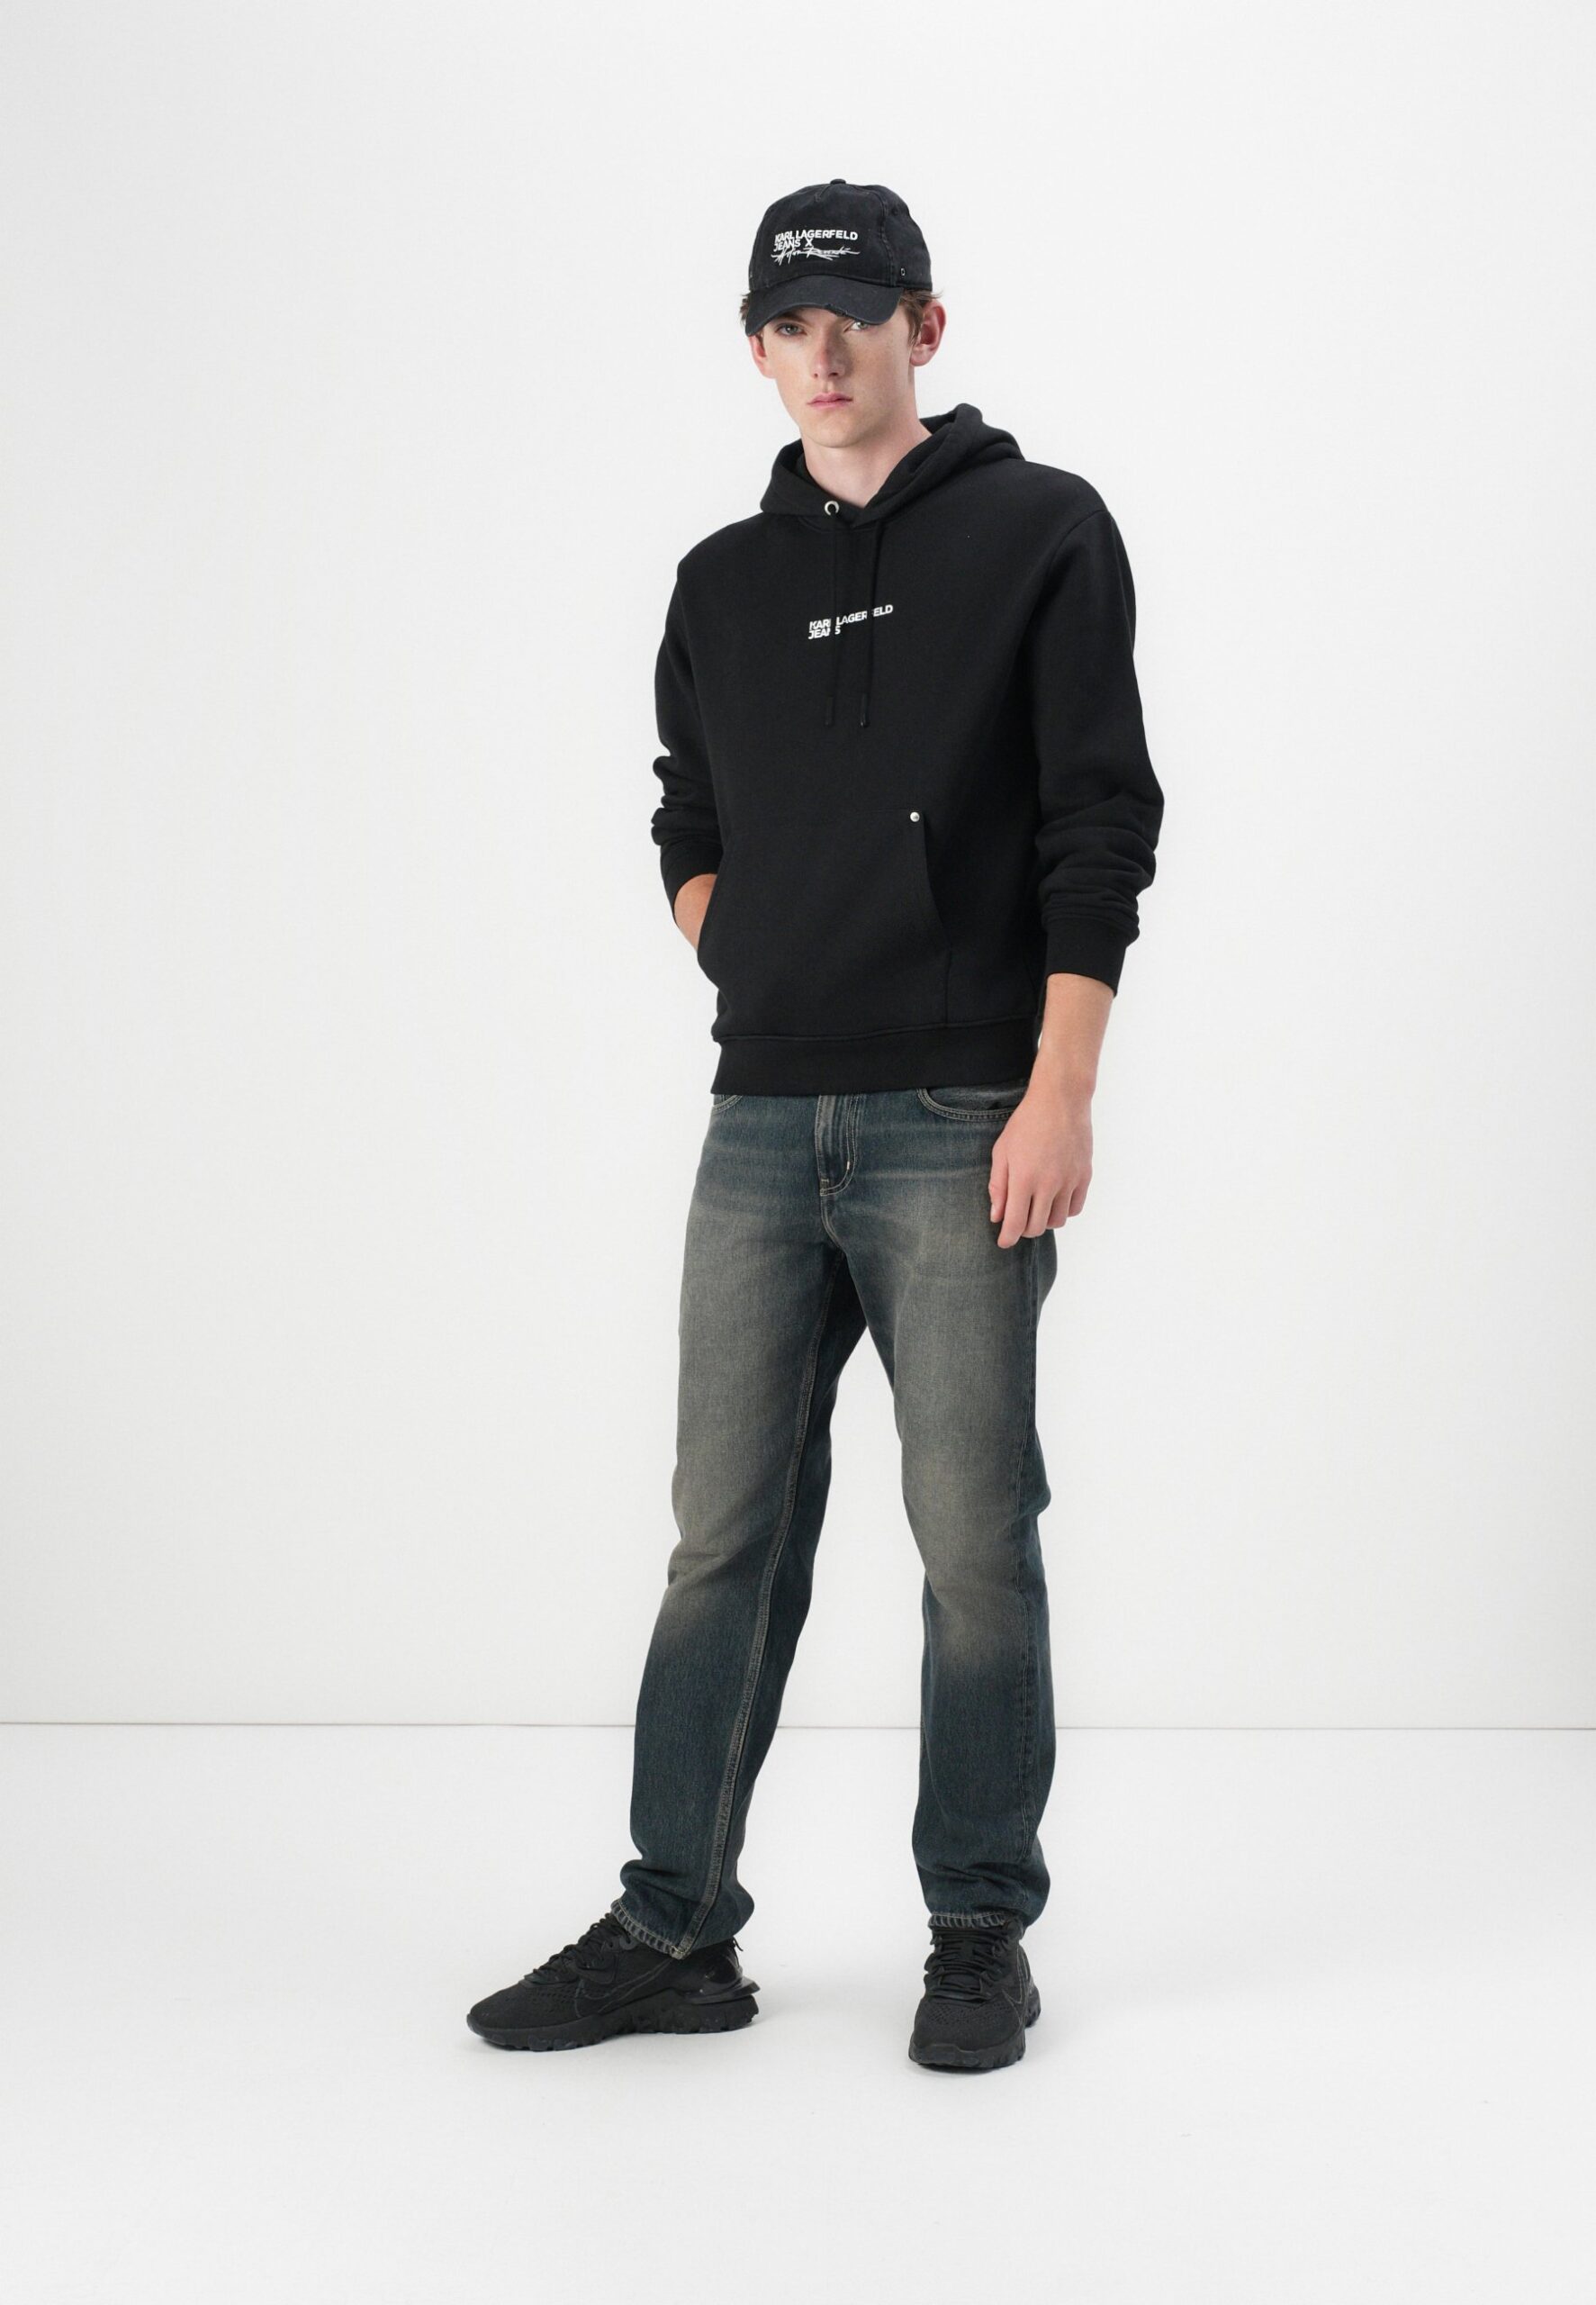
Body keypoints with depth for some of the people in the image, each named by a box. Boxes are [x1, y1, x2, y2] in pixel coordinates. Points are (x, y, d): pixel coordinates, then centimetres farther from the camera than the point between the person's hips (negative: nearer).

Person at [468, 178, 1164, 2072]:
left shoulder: (1041, 533, 2)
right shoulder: (723, 584, 16)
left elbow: (1101, 821, -5)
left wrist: (1058, 1091, -14)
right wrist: (754, 976, 5)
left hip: (962, 1129, -4)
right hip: (762, 1129, 5)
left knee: (974, 1540, 1)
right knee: (725, 1536, 6)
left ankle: (980, 1936, 15)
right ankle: (674, 1931, 14)